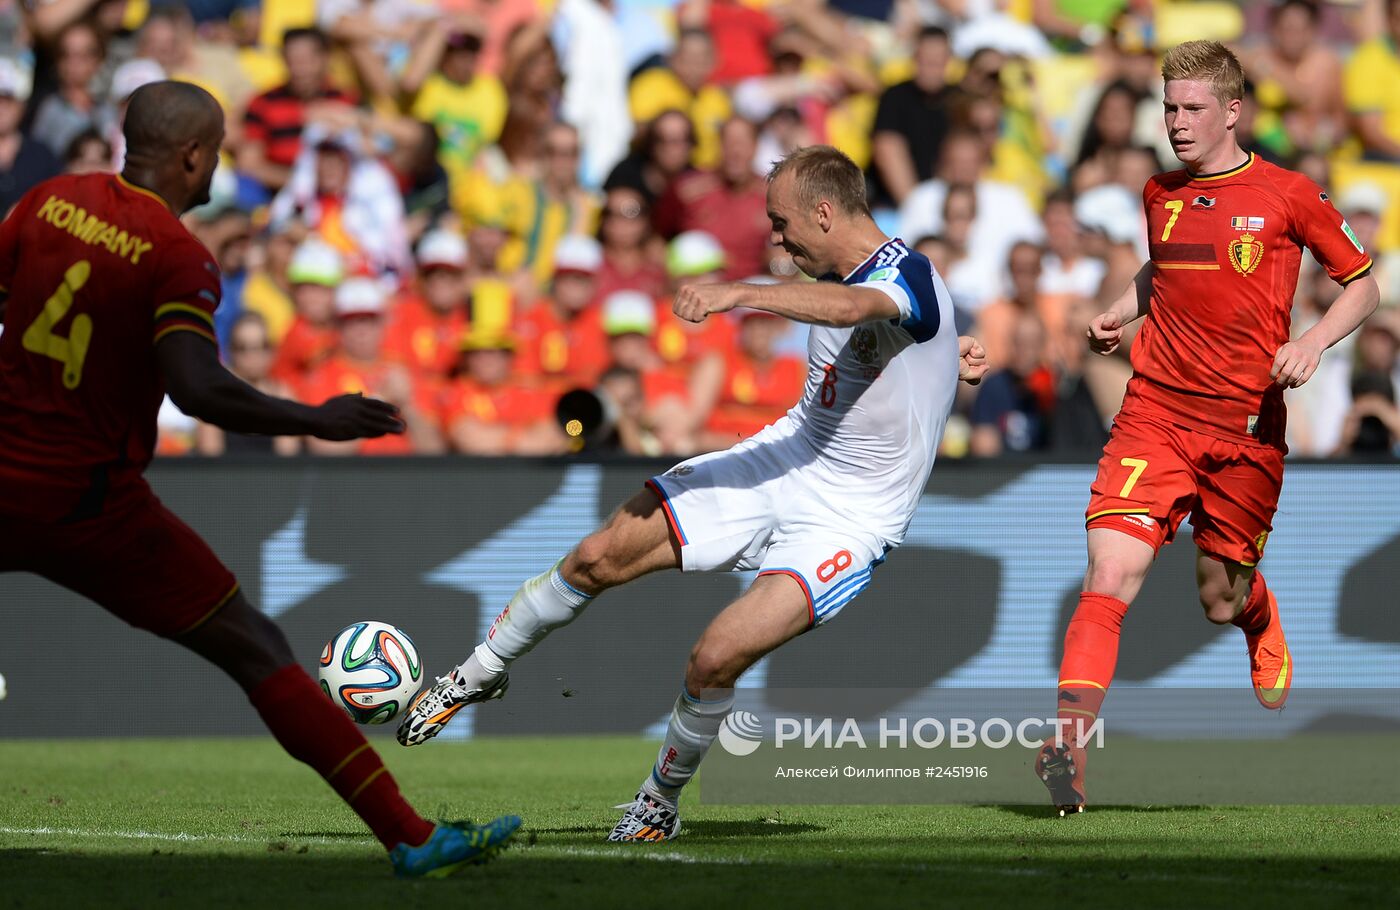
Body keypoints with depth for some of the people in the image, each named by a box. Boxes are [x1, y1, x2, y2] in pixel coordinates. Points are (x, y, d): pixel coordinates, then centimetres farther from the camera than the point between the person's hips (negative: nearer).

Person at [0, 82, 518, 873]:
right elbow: (198, 390, -23)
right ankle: (409, 837, 0)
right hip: (92, 505, -4)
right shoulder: (180, 257, -12)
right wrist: (318, 421, -14)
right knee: (259, 651, 1)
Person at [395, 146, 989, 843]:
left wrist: (740, 293, -58)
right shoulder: (843, 277, 6)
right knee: (601, 556, -1)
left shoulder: (908, 276, -21)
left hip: (847, 521, -8)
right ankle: (478, 676, 22)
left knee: (717, 658, -23)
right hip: (781, 462, 8)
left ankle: (661, 803, 5)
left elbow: (853, 307, -46)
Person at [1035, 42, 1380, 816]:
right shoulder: (1160, 194, 10)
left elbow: (1363, 285, 6)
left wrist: (1313, 340, -11)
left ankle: (1265, 623, 48)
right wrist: (1118, 313, 11)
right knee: (1111, 571, -18)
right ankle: (1070, 745, -25)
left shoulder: (1287, 196, -2)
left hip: (1247, 426, -2)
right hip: (1154, 412, 2)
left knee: (1222, 599, 9)